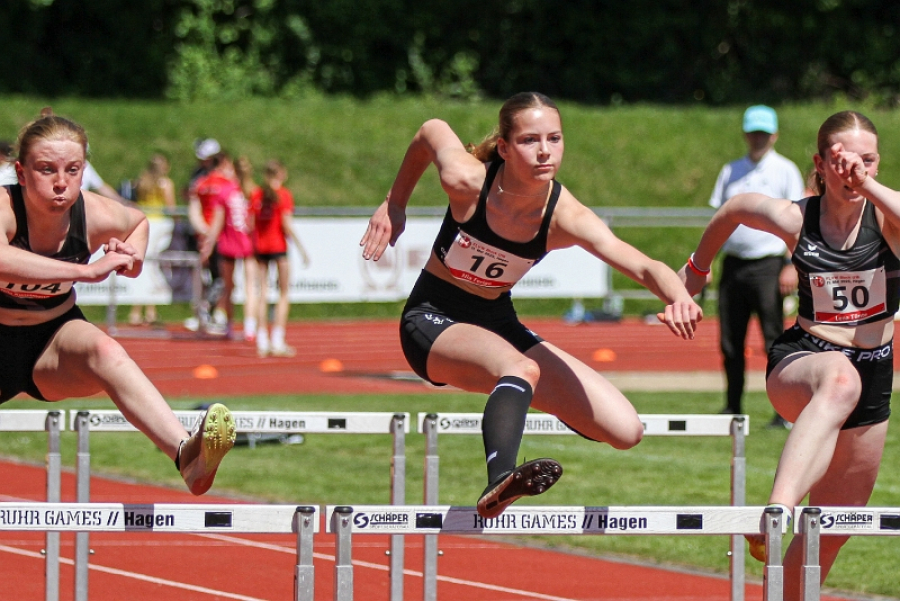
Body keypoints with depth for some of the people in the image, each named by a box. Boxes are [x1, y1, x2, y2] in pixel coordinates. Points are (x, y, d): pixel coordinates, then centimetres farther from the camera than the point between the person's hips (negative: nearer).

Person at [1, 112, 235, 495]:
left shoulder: (97, 216, -13)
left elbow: (138, 220, 15)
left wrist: (133, 255, -9)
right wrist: (87, 270, -56)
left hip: (56, 338, 0)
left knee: (104, 352, -32)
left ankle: (185, 453, -55)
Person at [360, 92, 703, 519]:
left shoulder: (565, 217, -20)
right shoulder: (467, 180, -23)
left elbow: (643, 267, -34)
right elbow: (431, 131, 1)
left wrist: (679, 298, -56)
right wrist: (394, 205, 14)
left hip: (498, 323, 4)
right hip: (432, 322, -4)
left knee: (625, 431, -4)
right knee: (522, 369, -38)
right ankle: (499, 481, -62)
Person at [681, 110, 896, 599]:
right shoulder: (795, 219, -8)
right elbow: (734, 209, 13)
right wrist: (697, 268, 26)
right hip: (799, 365, -3)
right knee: (840, 378, -42)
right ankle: (778, 507, -57)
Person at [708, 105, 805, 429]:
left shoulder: (785, 171, 3)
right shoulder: (731, 171, 16)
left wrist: (792, 265, -12)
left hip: (768, 265, -5)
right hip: (733, 265, 5)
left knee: (775, 340, -9)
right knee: (730, 342, 5)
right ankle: (732, 408, 13)